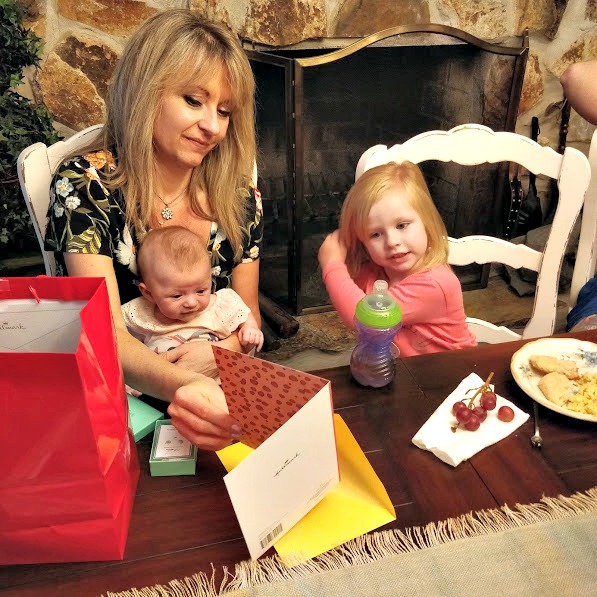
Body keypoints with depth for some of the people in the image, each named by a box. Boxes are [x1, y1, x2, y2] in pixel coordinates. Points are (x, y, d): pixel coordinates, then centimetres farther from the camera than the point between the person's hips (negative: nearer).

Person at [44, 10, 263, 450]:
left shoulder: (238, 195, 1)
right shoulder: (85, 186, -10)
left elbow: (248, 316, 8)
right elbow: (106, 334, -20)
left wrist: (220, 352, -14)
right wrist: (181, 386, -40)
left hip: (216, 396, 4)